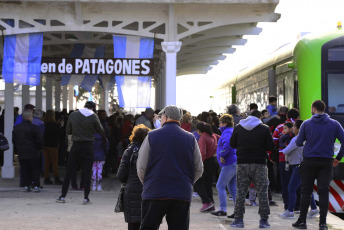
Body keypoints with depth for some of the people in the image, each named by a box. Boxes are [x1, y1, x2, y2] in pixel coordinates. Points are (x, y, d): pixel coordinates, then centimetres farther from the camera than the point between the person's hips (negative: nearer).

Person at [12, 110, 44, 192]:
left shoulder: (16, 128, 7)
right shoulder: (34, 128, -12)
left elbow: (14, 141, 13)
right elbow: (39, 140, -11)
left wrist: (17, 150, 22)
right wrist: (40, 148, 7)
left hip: (21, 153, 4)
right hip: (33, 153, -4)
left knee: (25, 170, 9)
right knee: (35, 170, 4)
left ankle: (26, 185, 5)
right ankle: (36, 186, 1)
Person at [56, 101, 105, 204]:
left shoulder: (73, 115, 0)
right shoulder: (93, 117, -8)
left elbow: (68, 131, 7)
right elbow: (101, 131, 1)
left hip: (76, 146, 2)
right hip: (88, 147, -2)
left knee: (69, 172, 8)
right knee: (87, 173, 2)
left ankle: (63, 196, 9)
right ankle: (86, 198, 1)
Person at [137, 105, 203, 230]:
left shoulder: (152, 136, 0)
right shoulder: (190, 139, 6)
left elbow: (141, 168, 1)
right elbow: (199, 170, 9)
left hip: (154, 193, -2)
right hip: (182, 195, 2)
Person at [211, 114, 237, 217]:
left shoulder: (227, 132, -12)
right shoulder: (233, 131, 18)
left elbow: (228, 144, -30)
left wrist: (222, 155, -19)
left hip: (229, 164, -10)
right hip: (234, 163, 10)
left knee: (220, 186, -4)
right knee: (232, 187, 11)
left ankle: (223, 209, -4)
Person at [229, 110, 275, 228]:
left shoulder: (238, 128, 4)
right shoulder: (264, 129, -3)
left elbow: (232, 144, 10)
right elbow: (271, 147, -3)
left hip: (242, 163, 2)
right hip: (259, 164, -2)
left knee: (240, 192, 7)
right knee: (262, 193, 5)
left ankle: (238, 219, 5)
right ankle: (264, 220, 5)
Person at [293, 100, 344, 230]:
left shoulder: (306, 124, -1)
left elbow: (298, 143, 0)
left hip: (309, 161, -1)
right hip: (326, 162, 1)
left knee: (306, 191, 6)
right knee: (324, 192, 2)